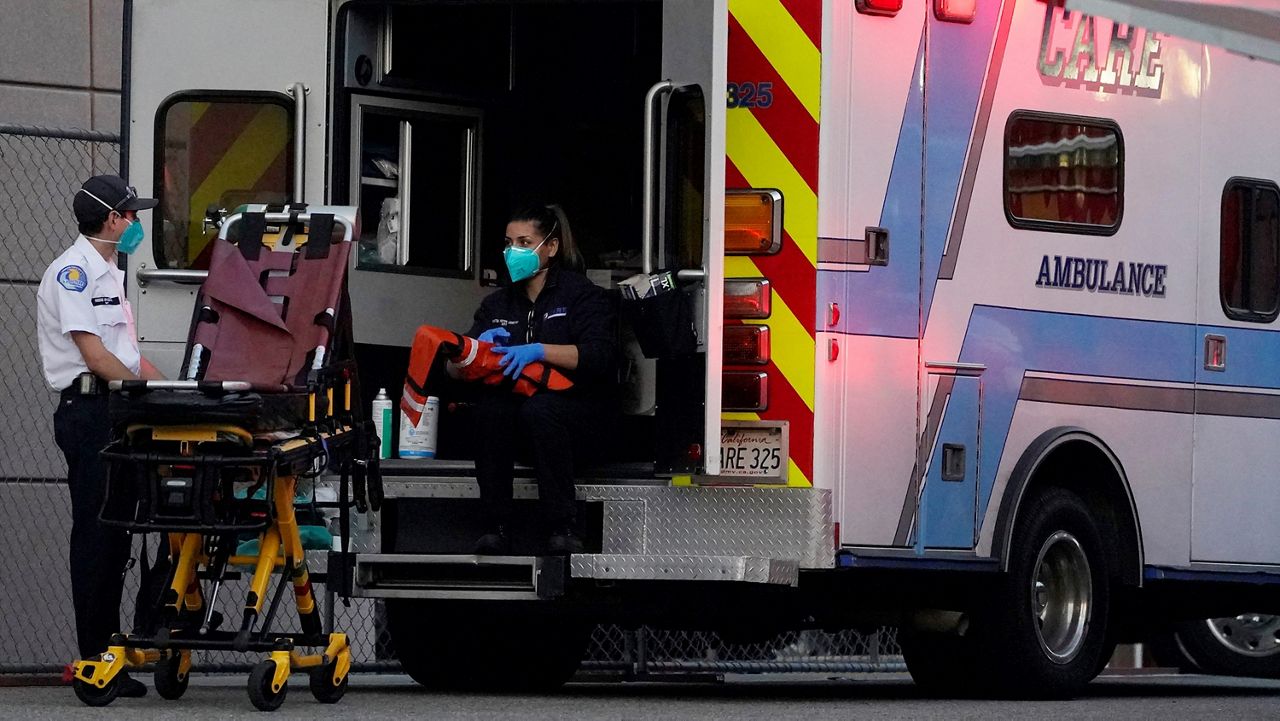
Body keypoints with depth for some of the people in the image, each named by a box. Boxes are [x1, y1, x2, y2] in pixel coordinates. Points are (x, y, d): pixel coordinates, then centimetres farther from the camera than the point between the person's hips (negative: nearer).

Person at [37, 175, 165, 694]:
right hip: (89, 412, -10)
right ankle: (96, 660, -7)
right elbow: (94, 355, -16)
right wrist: (150, 390, -12)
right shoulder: (74, 271, -10)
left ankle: (107, 655, 13)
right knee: (96, 535, -9)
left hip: (117, 416, 10)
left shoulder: (108, 275, 22)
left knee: (115, 534, 9)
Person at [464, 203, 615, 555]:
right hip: (515, 402, 4)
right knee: (490, 408, -31)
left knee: (540, 409, -38)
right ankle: (496, 526, -27)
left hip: (573, 404, -4)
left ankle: (563, 528, -31)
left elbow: (599, 357, -15)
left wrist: (538, 351, -26)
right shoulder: (498, 304, 17)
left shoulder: (582, 294, 1)